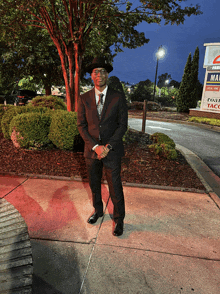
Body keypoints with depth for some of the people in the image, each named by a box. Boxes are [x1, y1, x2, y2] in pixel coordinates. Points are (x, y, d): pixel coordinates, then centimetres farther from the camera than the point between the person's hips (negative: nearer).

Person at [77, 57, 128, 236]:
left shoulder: (118, 98, -3)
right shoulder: (84, 99, 1)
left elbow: (122, 125, -5)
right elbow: (81, 125, -1)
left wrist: (108, 146, -15)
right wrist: (95, 146, -14)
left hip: (112, 151, -2)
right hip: (91, 150, 3)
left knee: (115, 188, 6)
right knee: (94, 185, 18)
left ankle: (119, 219, 28)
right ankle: (98, 211, 44)